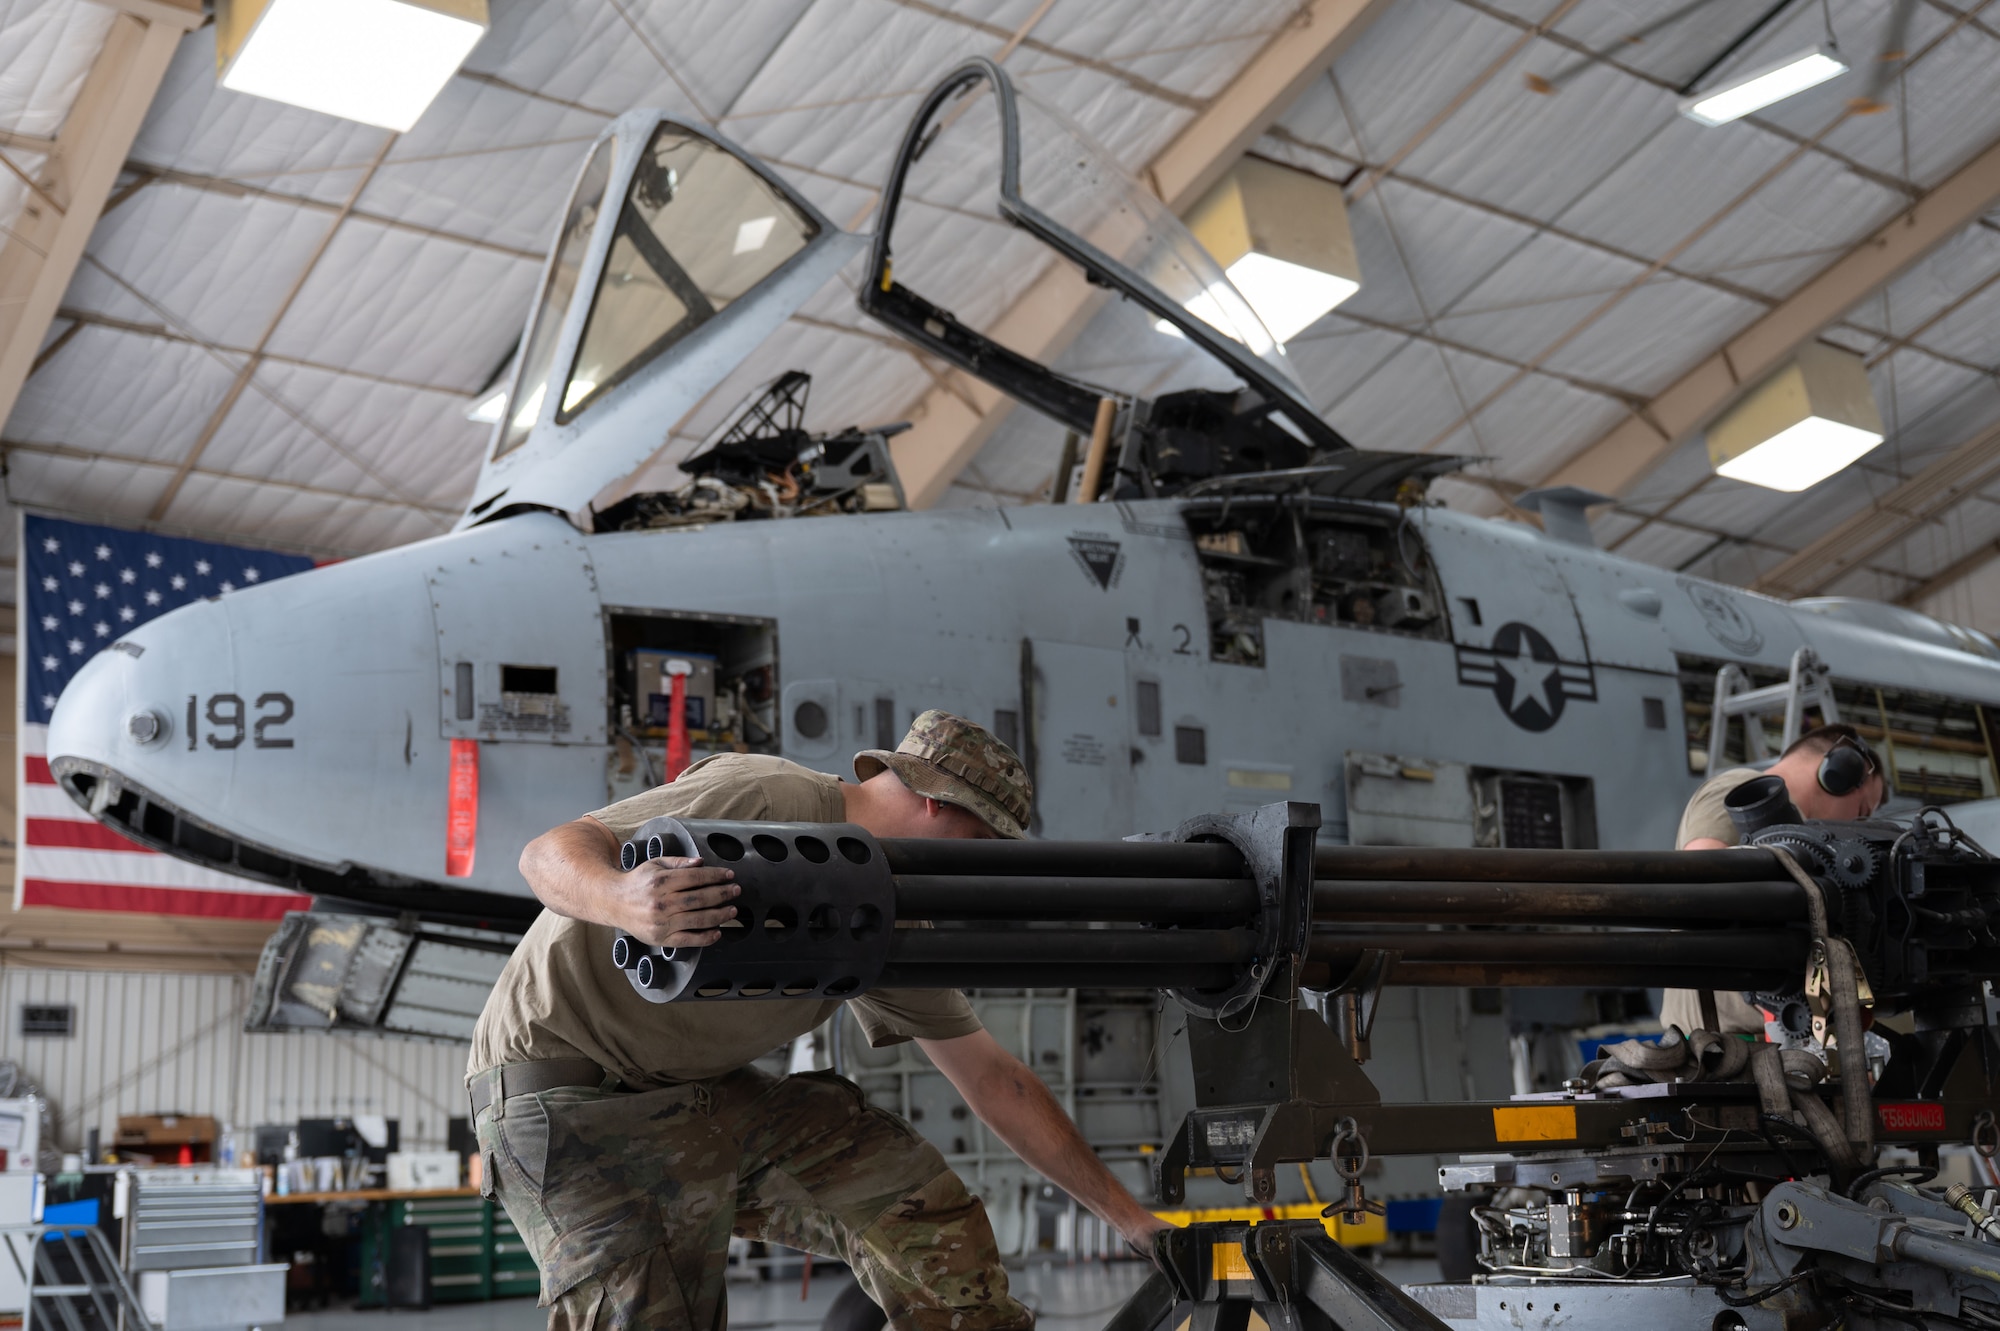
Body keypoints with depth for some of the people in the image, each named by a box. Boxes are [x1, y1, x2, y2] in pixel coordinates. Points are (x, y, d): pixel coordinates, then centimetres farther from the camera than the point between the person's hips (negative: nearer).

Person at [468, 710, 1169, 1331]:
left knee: (918, 1199, 1)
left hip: (703, 1094, 8)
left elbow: (994, 1079, 10)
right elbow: (549, 853, -25)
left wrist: (1131, 1217, 11)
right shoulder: (766, 799, -21)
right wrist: (625, 901, -49)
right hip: (572, 1092, -8)